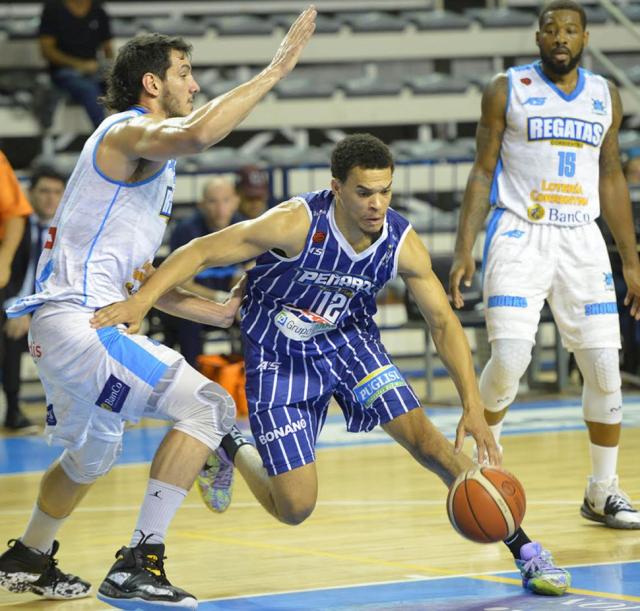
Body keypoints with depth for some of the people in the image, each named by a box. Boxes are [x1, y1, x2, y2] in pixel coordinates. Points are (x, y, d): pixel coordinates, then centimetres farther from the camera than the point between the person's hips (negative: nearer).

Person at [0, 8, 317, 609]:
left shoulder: (150, 162, 23)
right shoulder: (130, 131, -8)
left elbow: (135, 277, 25)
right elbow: (196, 133, -33)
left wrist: (216, 311, 19)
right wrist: (277, 67, -27)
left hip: (62, 326, 11)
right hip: (76, 319, -11)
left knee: (92, 455, 30)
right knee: (206, 404, -15)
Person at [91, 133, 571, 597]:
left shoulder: (403, 244, -18)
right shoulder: (296, 224, -30)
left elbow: (444, 322, -10)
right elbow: (202, 251, -25)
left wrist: (473, 405, -20)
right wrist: (141, 300, -39)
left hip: (349, 344, 3)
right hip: (279, 361, -3)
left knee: (427, 440, -14)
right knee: (294, 508, -6)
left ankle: (525, 551, -2)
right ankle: (229, 447, 27)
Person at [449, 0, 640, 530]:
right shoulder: (507, 90, 1)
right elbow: (483, 171, 1)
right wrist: (464, 249, -7)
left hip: (581, 241, 3)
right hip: (519, 237, -3)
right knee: (509, 359, -17)